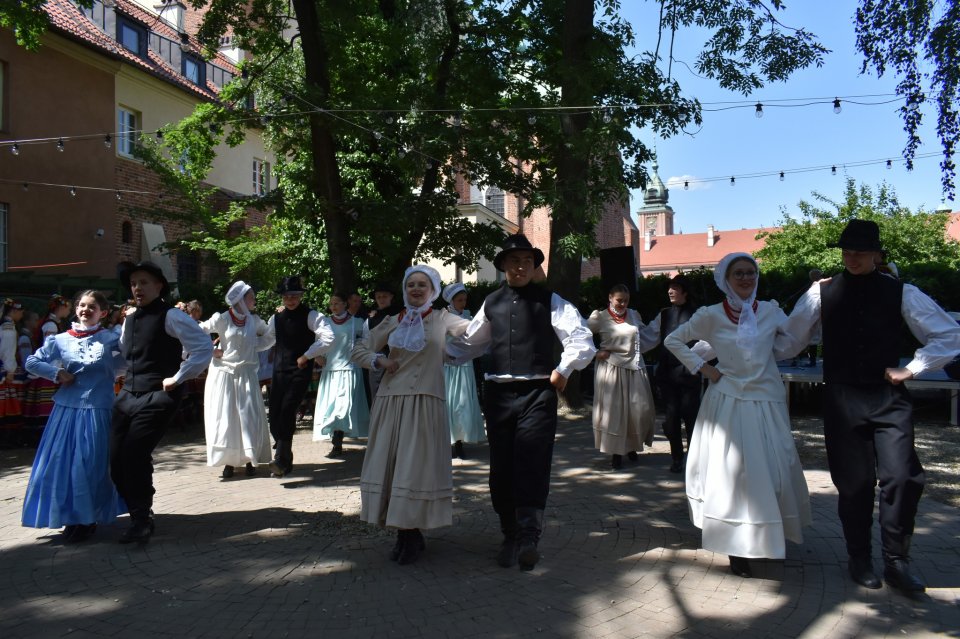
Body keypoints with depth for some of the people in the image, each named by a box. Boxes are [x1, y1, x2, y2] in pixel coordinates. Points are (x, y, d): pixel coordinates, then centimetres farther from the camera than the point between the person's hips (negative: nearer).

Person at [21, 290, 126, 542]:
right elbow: (32, 362, 11)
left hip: (98, 410, -3)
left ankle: (87, 519, 14)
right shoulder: (61, 340, 6)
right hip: (67, 409, 3)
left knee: (91, 465, 0)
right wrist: (57, 374, -2)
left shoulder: (111, 338, 1)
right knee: (62, 463, 6)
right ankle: (72, 518, 23)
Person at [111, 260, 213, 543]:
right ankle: (140, 513, 20)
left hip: (158, 397, -7)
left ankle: (142, 521, 2)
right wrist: (126, 376, 17)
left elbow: (204, 346, -16)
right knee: (117, 459, 2)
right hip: (128, 395, 7)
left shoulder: (171, 317, -8)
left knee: (135, 455, -15)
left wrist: (178, 378, -14)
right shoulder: (129, 319, 15)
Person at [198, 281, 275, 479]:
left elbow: (270, 338, 14)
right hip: (224, 374, -2)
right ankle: (228, 461, 9)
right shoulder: (222, 319, -5)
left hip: (246, 374, 2)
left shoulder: (254, 320, 5)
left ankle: (250, 459, 9)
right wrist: (212, 350, -7)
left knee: (249, 416, 0)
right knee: (224, 417, 1)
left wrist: (254, 347, 1)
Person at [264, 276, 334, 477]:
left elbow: (328, 337, -16)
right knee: (275, 414, 3)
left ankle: (281, 460, -18)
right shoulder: (276, 318, 12)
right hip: (279, 372, 5)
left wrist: (307, 356, -14)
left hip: (300, 371, -5)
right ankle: (285, 461, 17)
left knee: (287, 410, -19)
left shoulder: (310, 316, -5)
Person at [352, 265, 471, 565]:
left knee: (417, 466, -4)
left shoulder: (441, 319, 6)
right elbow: (359, 350, 18)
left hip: (425, 401, -3)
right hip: (390, 400, 4)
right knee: (390, 464, 5)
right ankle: (405, 533, 18)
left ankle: (412, 534, 11)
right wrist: (379, 360, 1)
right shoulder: (392, 322, 13)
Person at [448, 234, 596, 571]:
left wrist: (563, 370, -11)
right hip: (498, 393, 4)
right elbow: (470, 342, 23)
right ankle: (510, 536, 23)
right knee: (501, 467, 9)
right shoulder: (491, 303, 13)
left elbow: (581, 338, -3)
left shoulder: (549, 301, 1)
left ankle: (528, 538, -7)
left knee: (531, 465, -10)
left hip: (537, 393, -4)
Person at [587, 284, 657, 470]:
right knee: (613, 410, 0)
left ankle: (632, 445, 26)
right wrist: (596, 352, -8)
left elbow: (646, 334, 20)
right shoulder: (600, 317, -4)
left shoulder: (634, 315, 9)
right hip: (611, 368, -4)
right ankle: (616, 453, 10)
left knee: (641, 409, 3)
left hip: (635, 368, 4)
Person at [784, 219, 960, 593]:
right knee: (854, 482, 7)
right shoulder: (822, 292, 2)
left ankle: (896, 562, 12)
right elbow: (790, 337, 6)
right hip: (842, 398, 0)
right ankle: (860, 560, 26)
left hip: (888, 397, 0)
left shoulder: (901, 293, 1)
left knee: (902, 477, -7)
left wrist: (911, 369, 0)